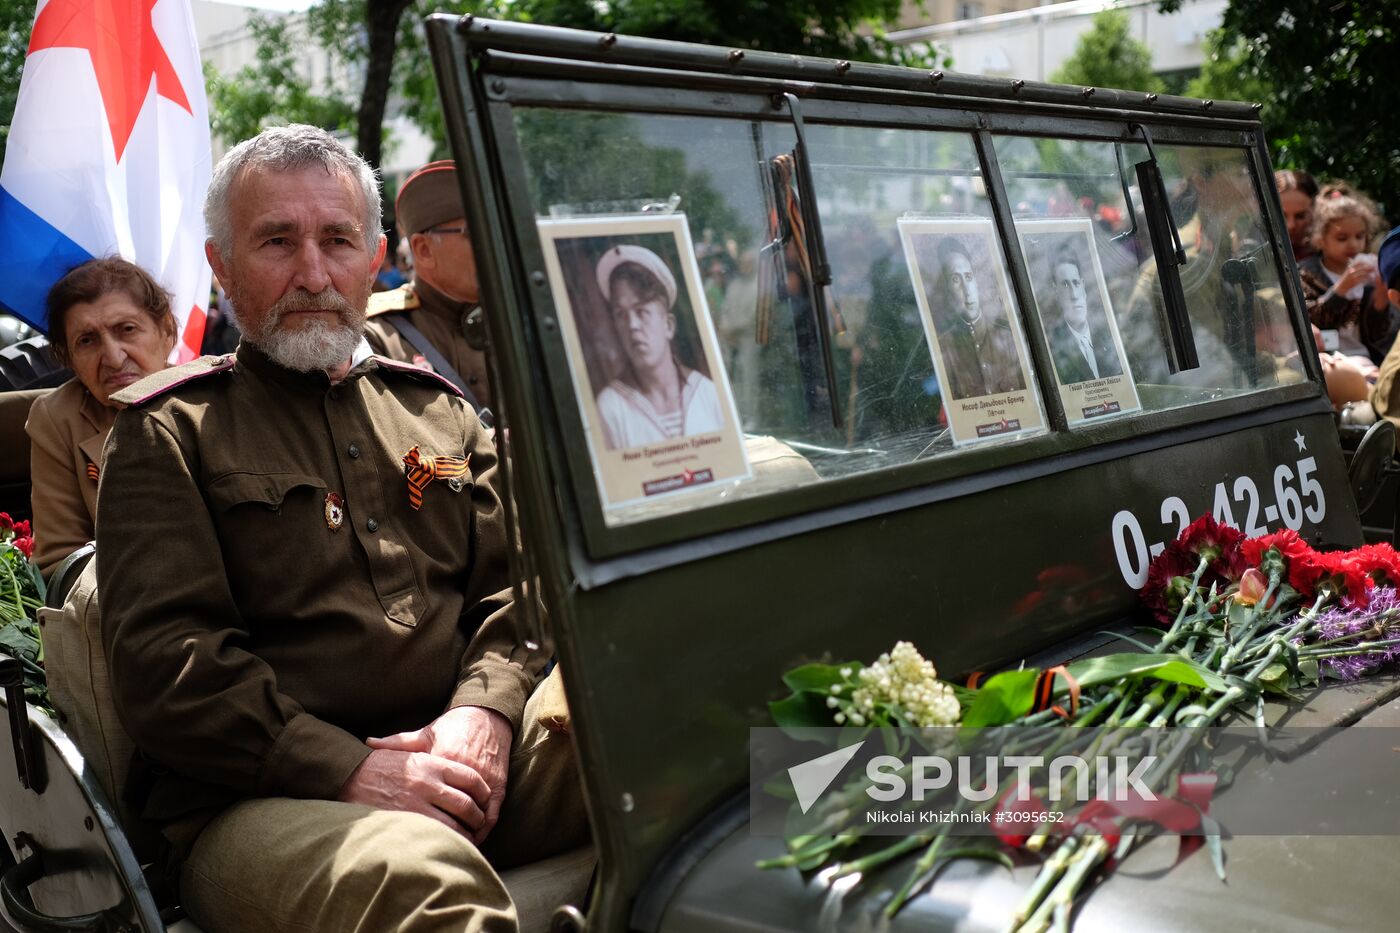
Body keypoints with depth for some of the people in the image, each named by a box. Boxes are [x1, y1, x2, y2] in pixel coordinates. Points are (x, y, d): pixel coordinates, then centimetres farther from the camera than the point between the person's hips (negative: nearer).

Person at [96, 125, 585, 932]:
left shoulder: (439, 410, 21)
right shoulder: (169, 432, 7)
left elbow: (513, 588, 14)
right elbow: (161, 661, -5)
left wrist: (485, 711, -8)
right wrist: (346, 769, -15)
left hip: (466, 765, 6)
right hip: (262, 803, -5)